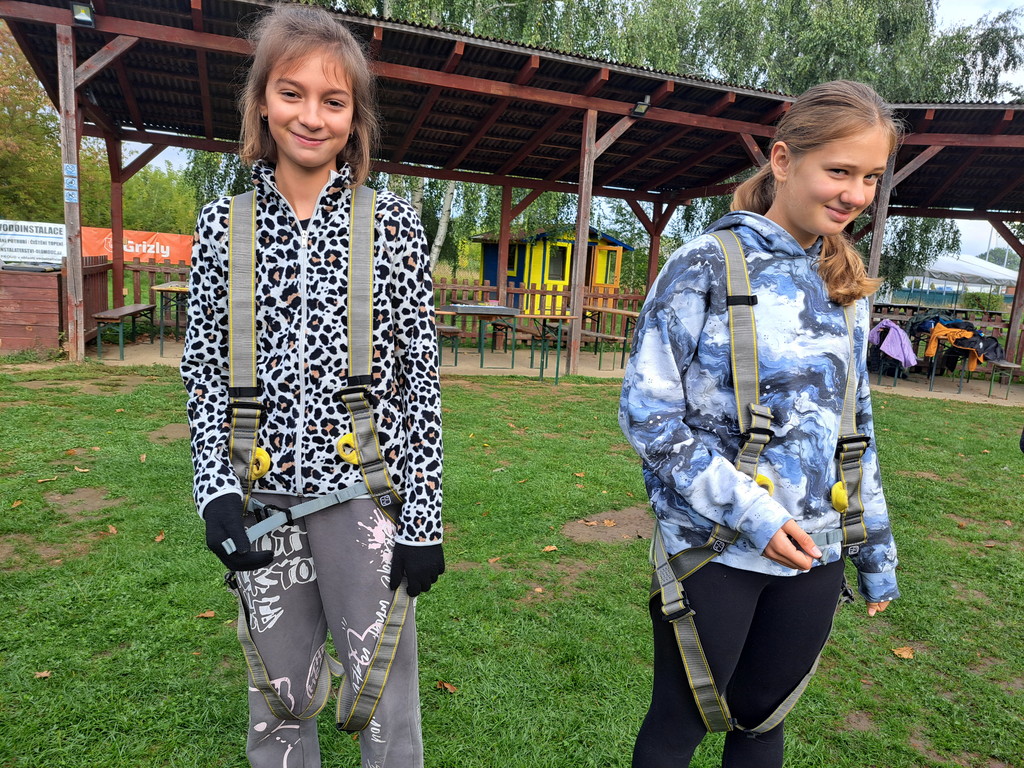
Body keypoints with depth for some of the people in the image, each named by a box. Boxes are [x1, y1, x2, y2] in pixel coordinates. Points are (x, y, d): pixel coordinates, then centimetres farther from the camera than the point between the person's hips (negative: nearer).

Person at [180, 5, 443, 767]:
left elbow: (421, 374, -4)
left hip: (366, 490, -2)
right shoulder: (222, 225, 4)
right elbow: (207, 371, 7)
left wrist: (423, 517, -7)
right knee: (278, 698, 18)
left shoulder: (392, 221, -3)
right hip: (263, 498, 3)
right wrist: (215, 489, -5)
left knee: (385, 697, 10)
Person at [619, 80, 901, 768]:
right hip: (712, 550, -5)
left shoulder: (844, 285, 8)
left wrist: (878, 551, 16)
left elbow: (855, 424, 15)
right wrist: (747, 511, -19)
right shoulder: (707, 265, -10)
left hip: (814, 554, 5)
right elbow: (647, 413, -13)